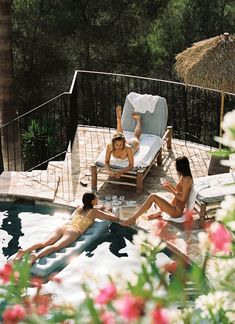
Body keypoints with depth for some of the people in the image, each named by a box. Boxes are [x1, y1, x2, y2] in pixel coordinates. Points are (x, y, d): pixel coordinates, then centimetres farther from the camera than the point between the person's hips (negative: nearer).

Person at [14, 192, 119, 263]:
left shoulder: (79, 208, 31)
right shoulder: (95, 212, 16)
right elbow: (115, 218, 18)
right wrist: (107, 211, 43)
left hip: (63, 227, 6)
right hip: (73, 231, -6)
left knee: (44, 243, -14)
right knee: (55, 246, -29)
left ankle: (24, 251, -38)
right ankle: (37, 255, -55)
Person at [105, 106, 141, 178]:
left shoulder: (128, 148, -51)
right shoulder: (110, 146, -45)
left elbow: (131, 165, -44)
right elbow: (106, 162, -34)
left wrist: (121, 172, -61)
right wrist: (109, 171, -55)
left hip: (133, 143, 0)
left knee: (135, 138, 36)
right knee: (120, 134, 37)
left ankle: (137, 119, 59)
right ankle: (119, 118, 56)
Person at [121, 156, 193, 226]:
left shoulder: (186, 179, -19)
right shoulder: (184, 177, 10)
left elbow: (182, 198, -20)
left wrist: (170, 190, -14)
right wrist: (170, 185, 10)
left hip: (177, 211, -10)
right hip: (174, 206, 10)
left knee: (152, 196, -21)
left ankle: (133, 218, -19)